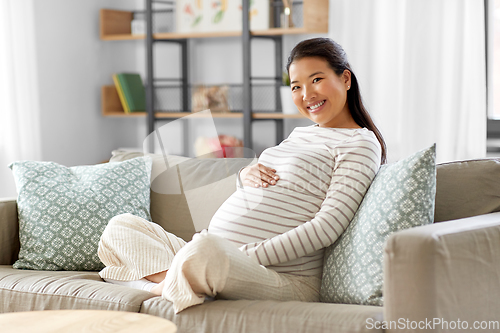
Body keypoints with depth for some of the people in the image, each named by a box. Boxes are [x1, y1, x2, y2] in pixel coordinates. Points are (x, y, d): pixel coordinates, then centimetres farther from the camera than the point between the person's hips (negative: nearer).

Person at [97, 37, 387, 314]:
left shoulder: (360, 143, -2)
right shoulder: (301, 134, 25)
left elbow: (328, 226, -13)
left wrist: (248, 256, -19)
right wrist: (246, 175, 6)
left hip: (284, 278, -9)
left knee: (205, 248, -42)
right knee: (121, 226, 6)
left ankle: (164, 287, -12)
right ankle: (172, 278, -19)